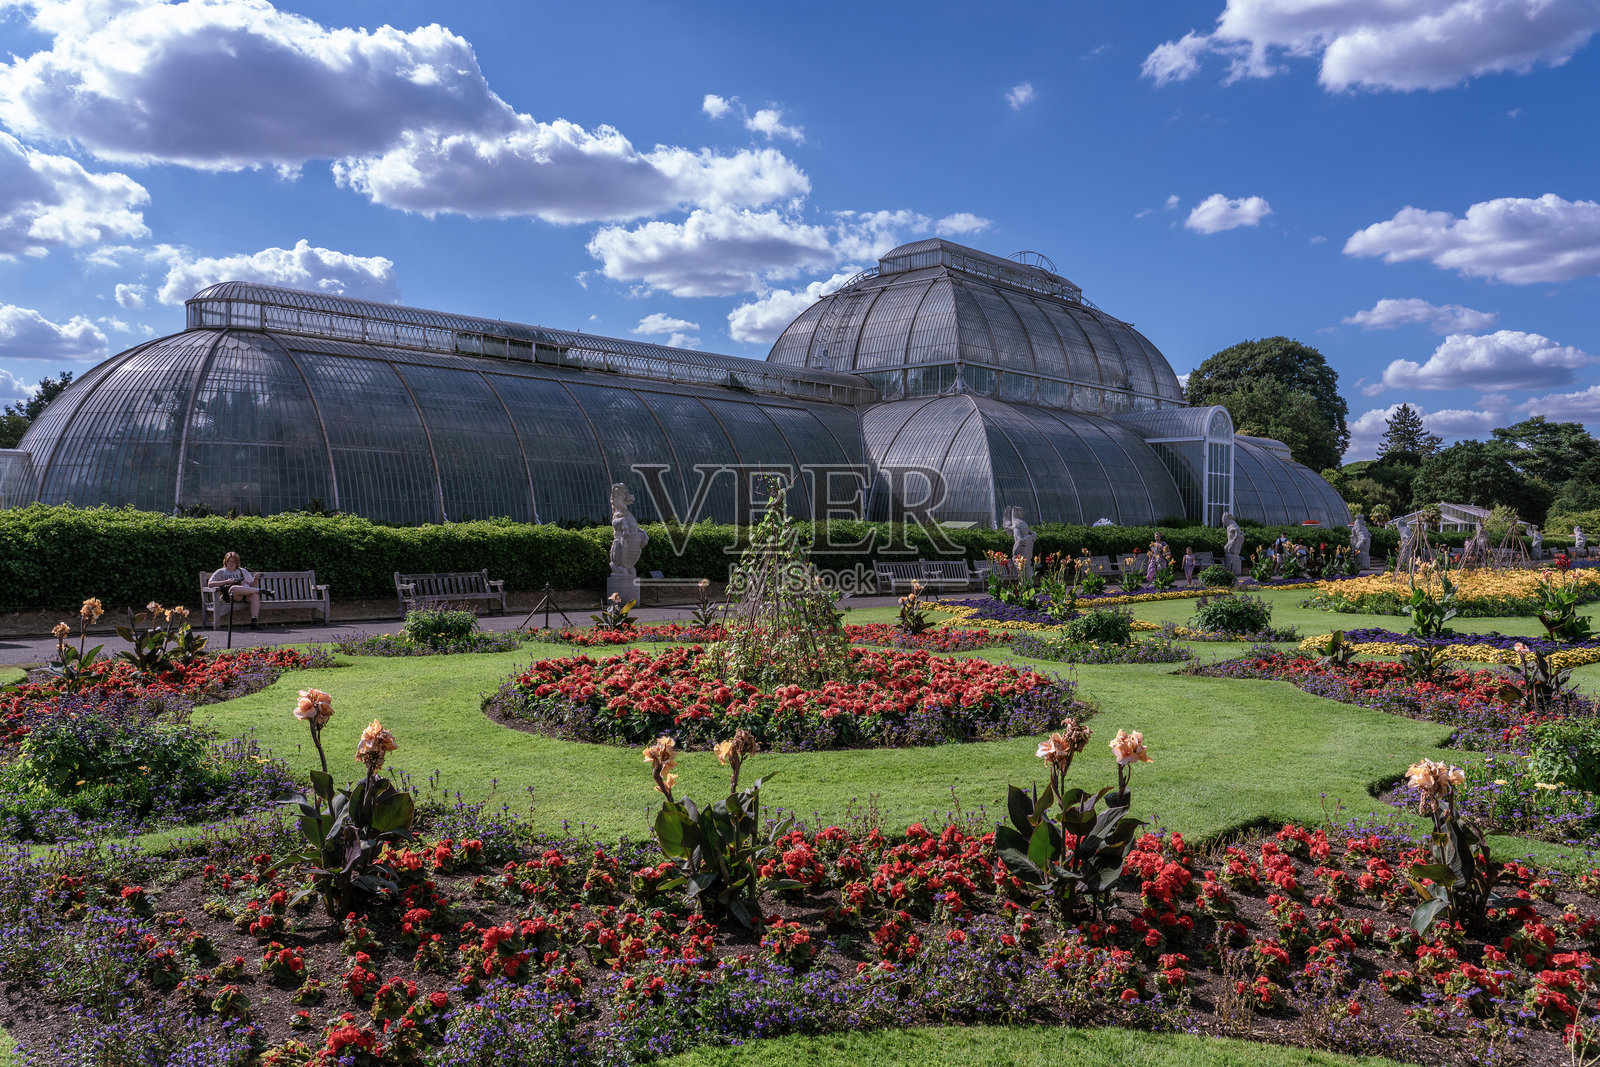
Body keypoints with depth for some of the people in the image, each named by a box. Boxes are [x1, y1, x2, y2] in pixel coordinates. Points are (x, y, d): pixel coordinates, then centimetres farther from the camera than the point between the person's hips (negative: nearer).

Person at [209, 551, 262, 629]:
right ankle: (259, 590, -31)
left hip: (246, 594, 2)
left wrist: (255, 579, 1)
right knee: (234, 588, -41)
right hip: (229, 594, -2)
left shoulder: (242, 571, 30)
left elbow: (252, 585, 26)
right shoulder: (221, 572, 23)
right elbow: (210, 584, 9)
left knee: (255, 595, -35)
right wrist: (226, 581, -4)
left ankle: (254, 621, -43)